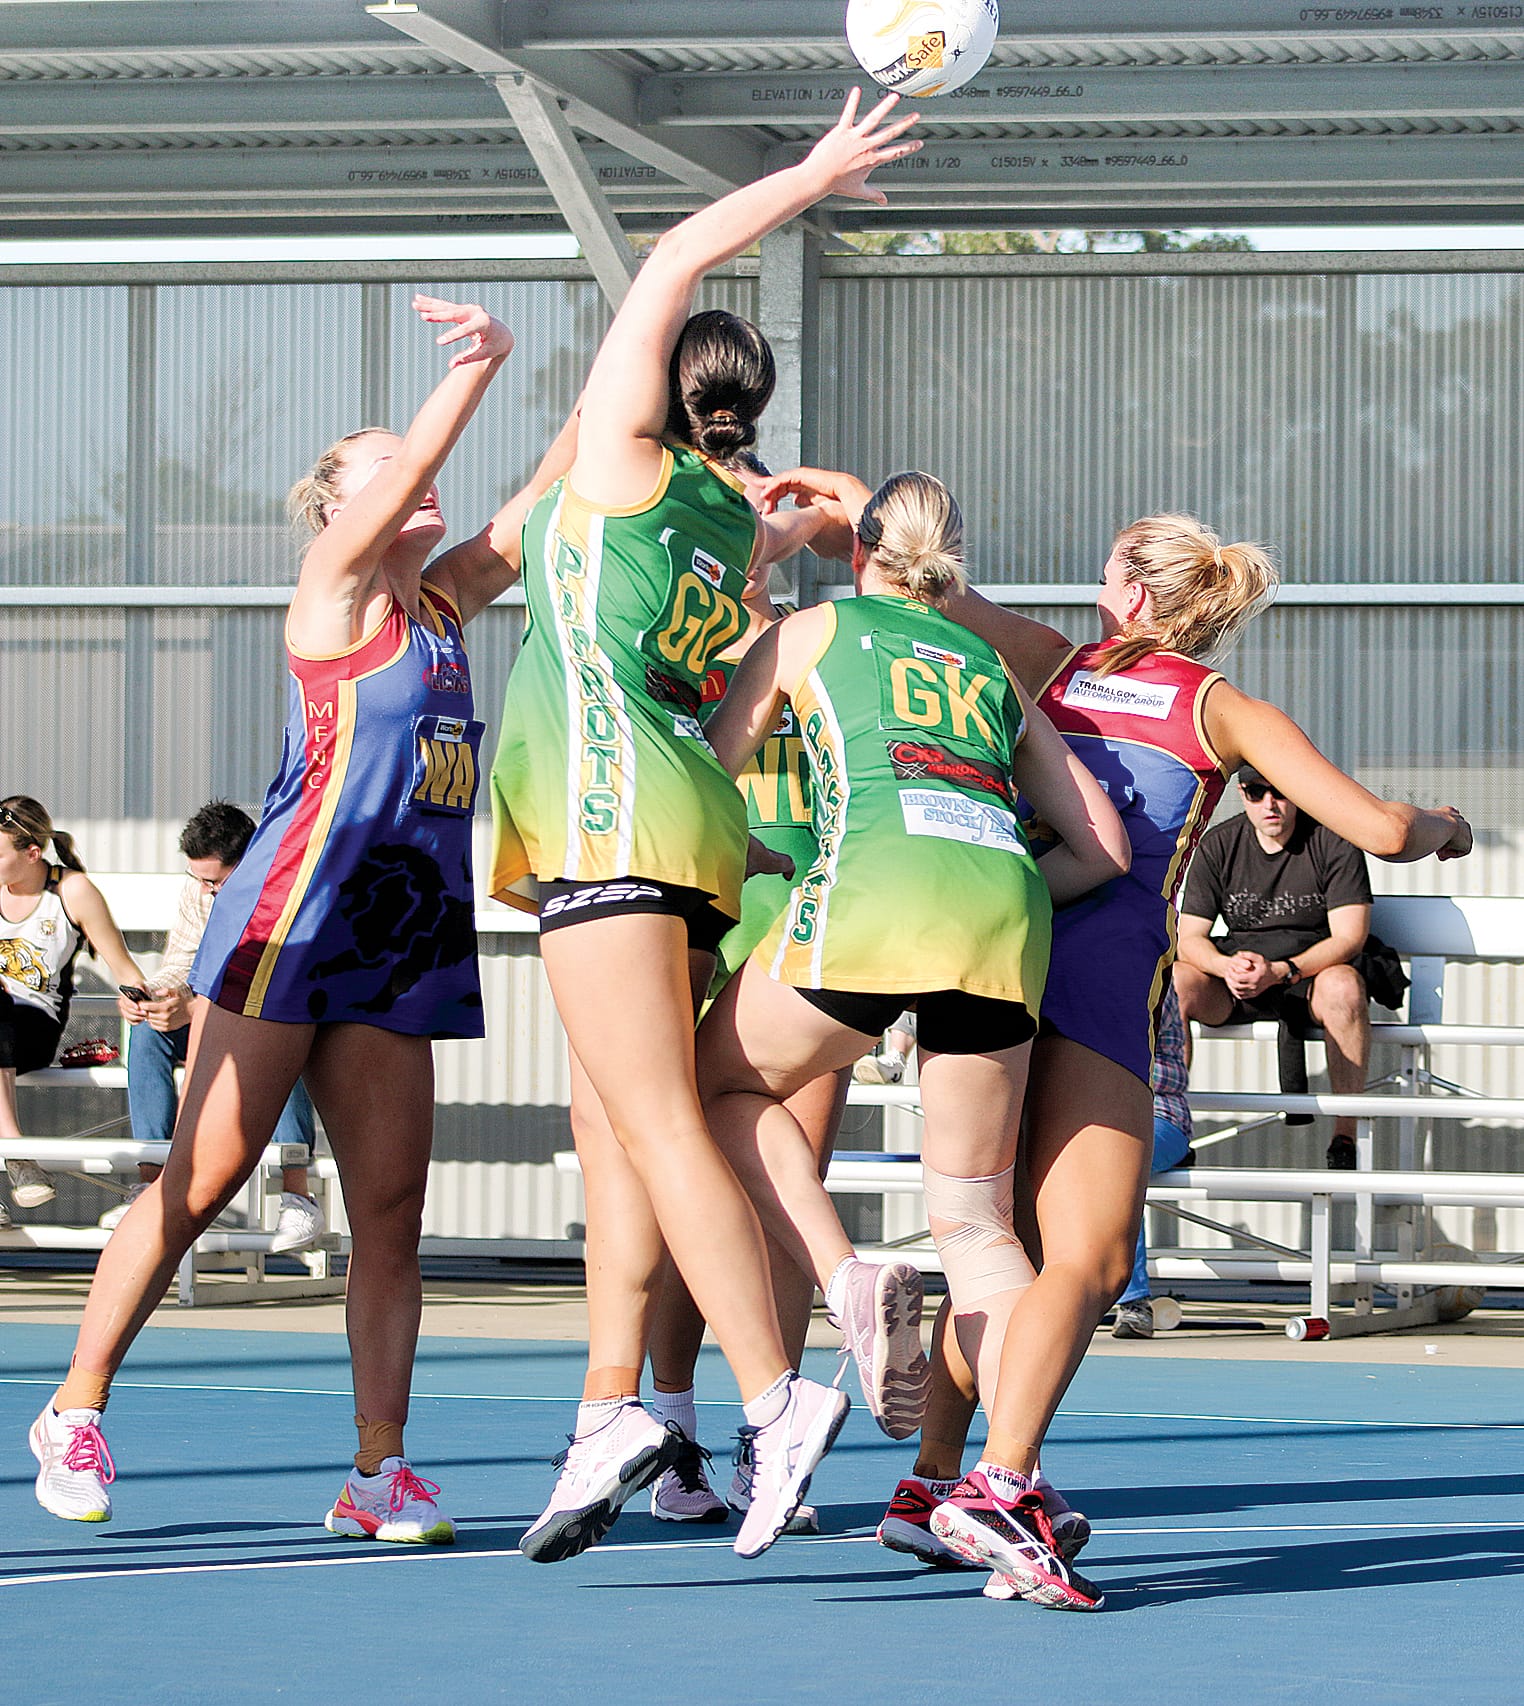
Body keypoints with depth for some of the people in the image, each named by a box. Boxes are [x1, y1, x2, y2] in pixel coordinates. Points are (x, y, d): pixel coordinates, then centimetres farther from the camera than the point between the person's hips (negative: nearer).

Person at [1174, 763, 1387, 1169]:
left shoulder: (1332, 842, -7)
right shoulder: (1218, 846, 1)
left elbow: (1350, 936, -14)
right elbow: (1189, 938, 0)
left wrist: (1279, 971, -29)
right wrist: (1226, 965, -25)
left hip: (1314, 971, -2)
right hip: (1236, 978, 2)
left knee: (1343, 985, -38)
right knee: (1171, 982, -28)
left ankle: (1345, 1138, -31)